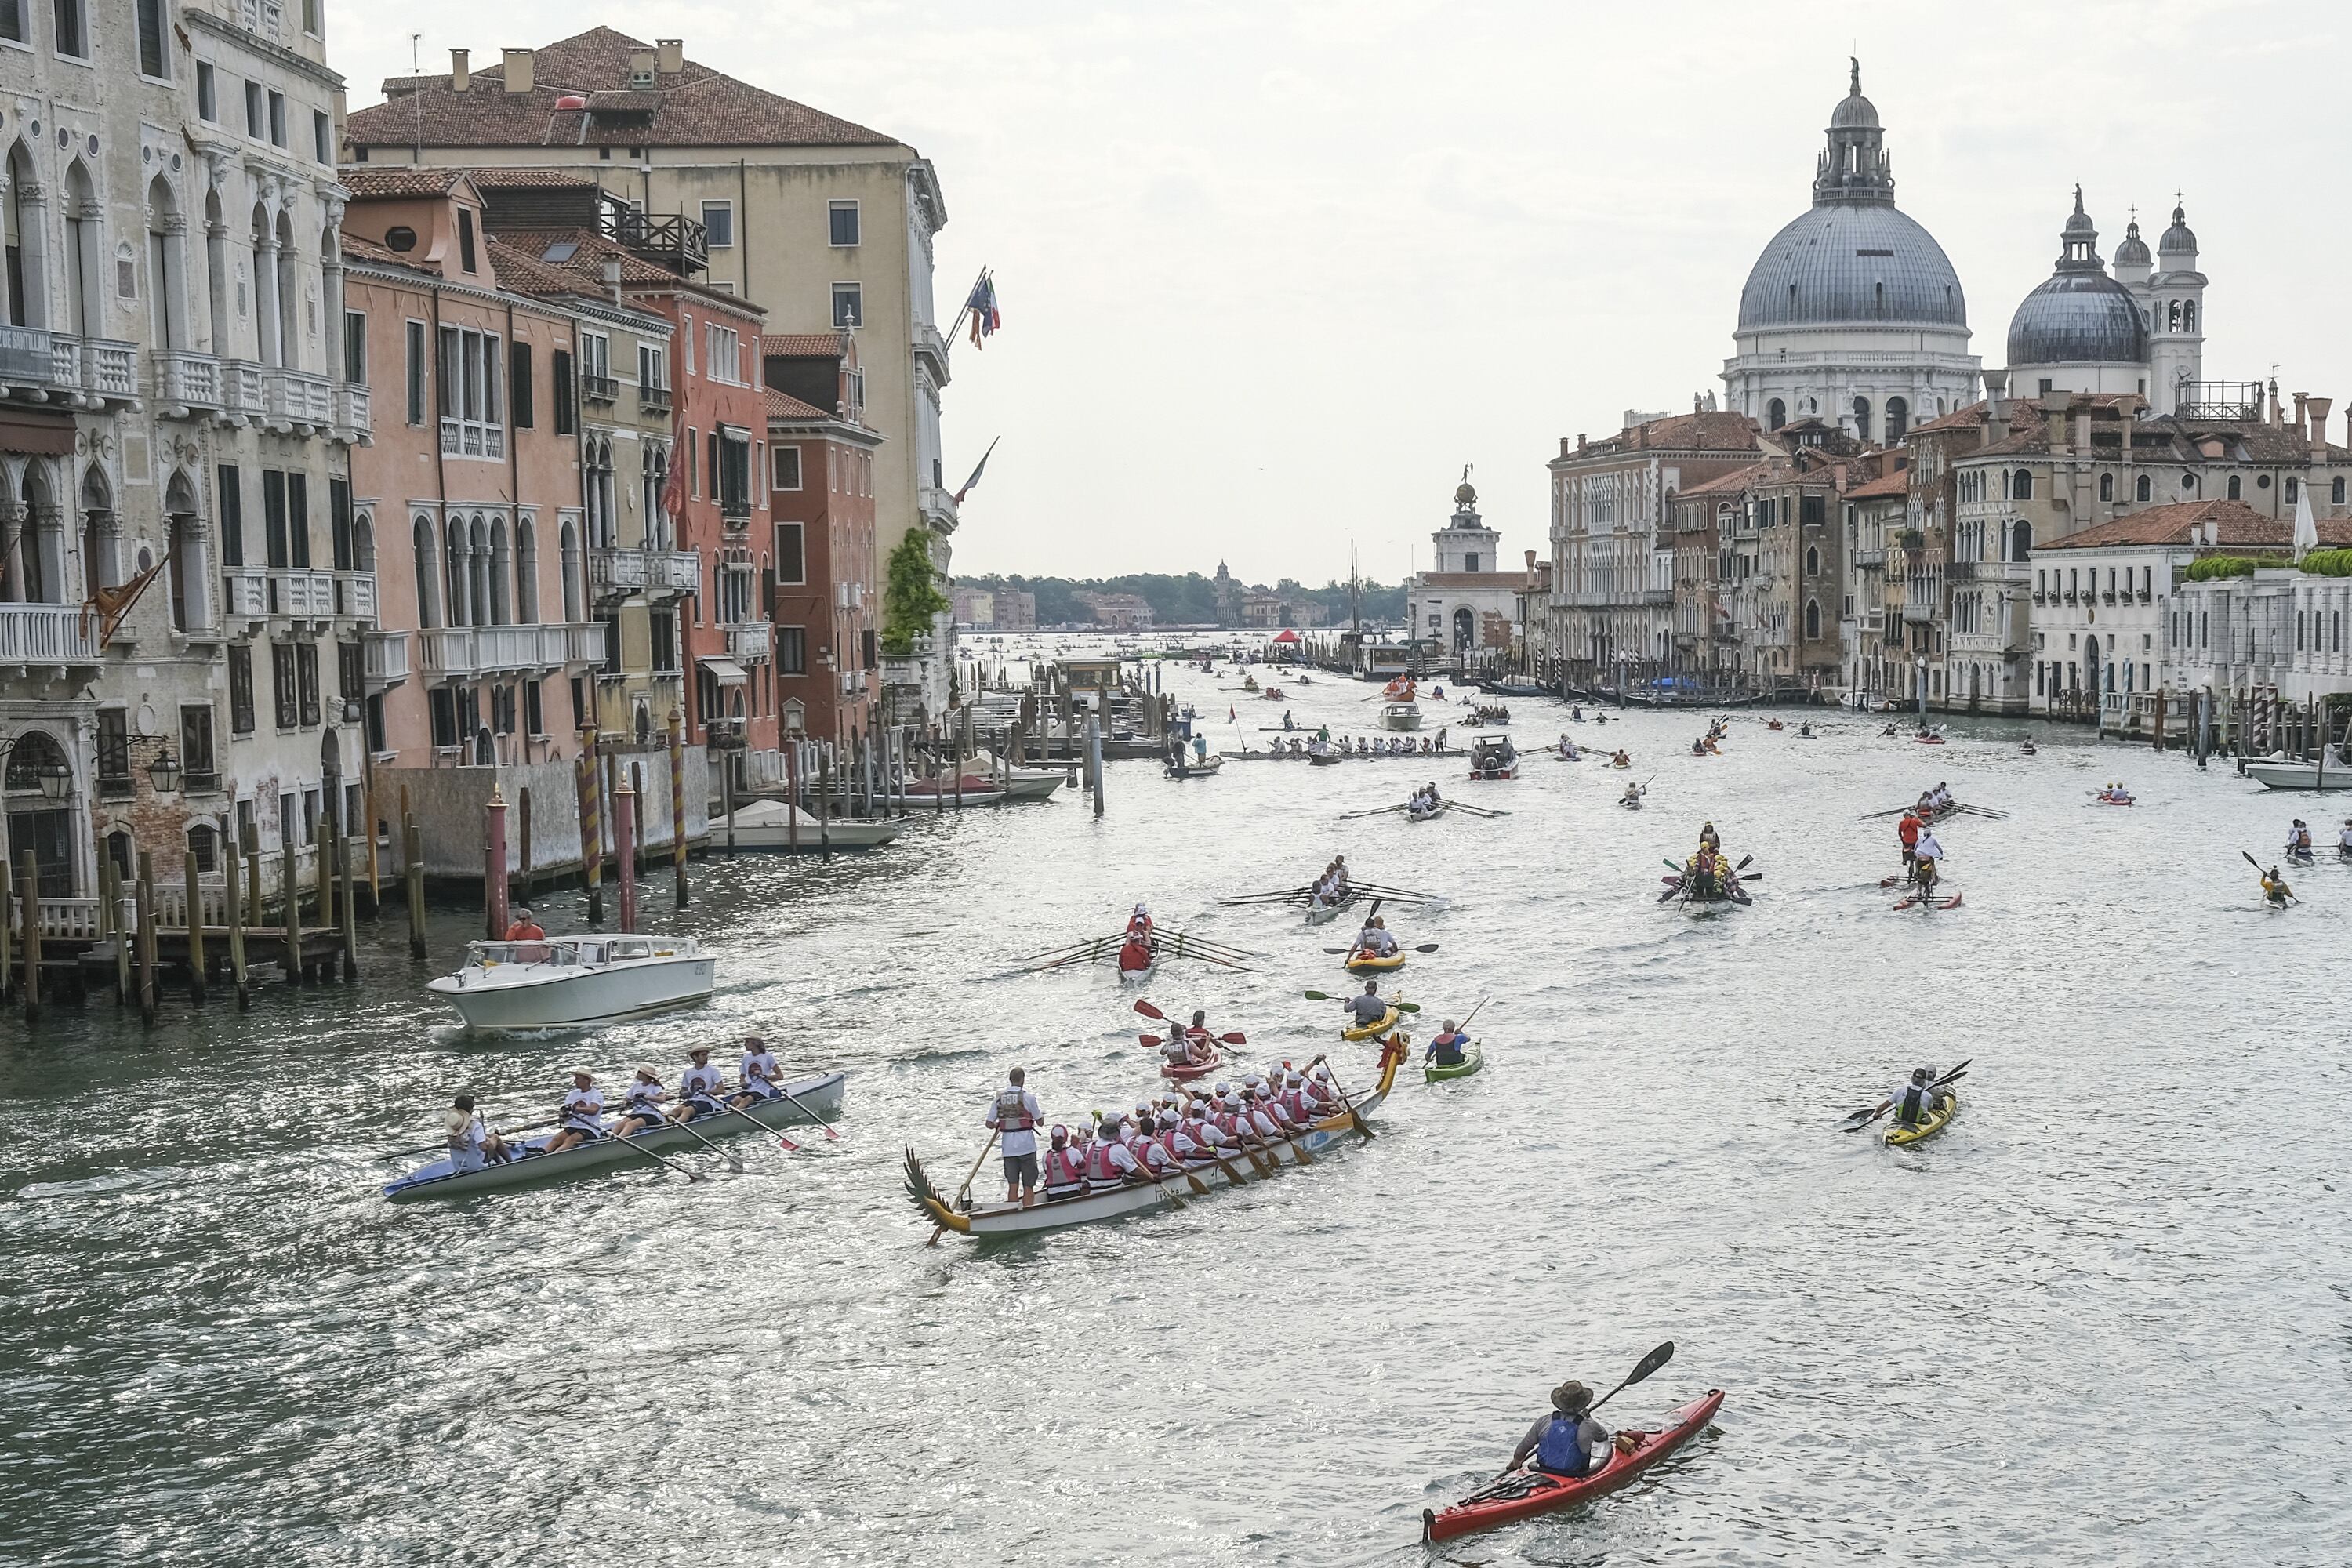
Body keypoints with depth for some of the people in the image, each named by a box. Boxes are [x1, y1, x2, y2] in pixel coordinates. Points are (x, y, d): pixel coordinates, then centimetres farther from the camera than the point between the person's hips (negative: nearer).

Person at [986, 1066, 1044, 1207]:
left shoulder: (999, 1098, 1)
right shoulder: (1028, 1097, -9)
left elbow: (989, 1124, 1)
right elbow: (1040, 1121, -1)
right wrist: (1041, 1116, 21)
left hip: (1008, 1148, 3)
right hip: (1026, 1147, -3)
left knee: (1012, 1186, 8)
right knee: (1028, 1186, 3)